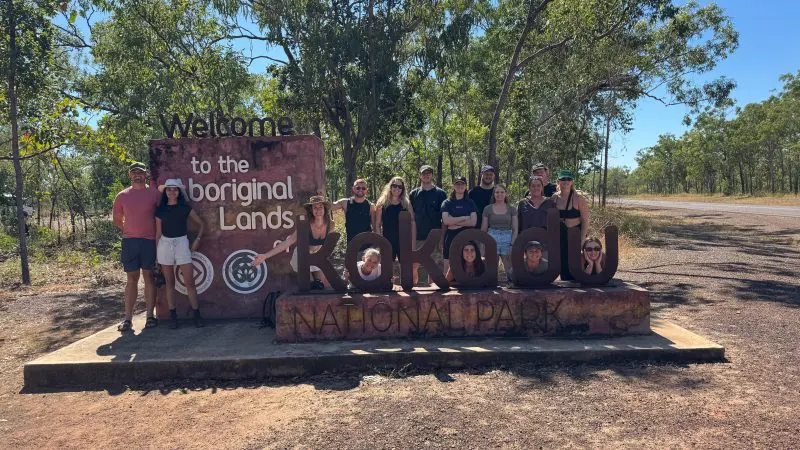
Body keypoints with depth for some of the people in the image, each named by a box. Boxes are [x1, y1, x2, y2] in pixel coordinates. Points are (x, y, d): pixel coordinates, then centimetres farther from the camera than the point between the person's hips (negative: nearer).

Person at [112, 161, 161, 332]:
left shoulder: (154, 194, 1)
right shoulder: (122, 196, 7)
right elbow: (116, 219, 18)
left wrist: (157, 234, 0)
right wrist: (129, 230, 10)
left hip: (150, 241, -2)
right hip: (129, 241, 2)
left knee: (149, 277, 3)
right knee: (132, 278, 5)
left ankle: (150, 316, 9)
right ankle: (128, 319, 7)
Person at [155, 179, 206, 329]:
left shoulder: (185, 208, 4)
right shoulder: (160, 209, 5)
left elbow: (201, 224, 13)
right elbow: (158, 232, 7)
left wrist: (197, 239, 1)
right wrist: (156, 251, 4)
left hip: (181, 243, -1)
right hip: (165, 244, 1)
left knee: (189, 281, -6)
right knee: (169, 282, 6)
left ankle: (196, 314, 0)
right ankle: (173, 316, 11)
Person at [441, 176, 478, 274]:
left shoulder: (470, 203, 10)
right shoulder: (447, 203, 7)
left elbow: (473, 222, -3)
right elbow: (445, 220, -8)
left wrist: (454, 222, -9)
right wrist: (464, 218, -8)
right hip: (450, 237, 0)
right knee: (448, 268, -2)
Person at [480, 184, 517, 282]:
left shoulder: (512, 209, 9)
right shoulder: (488, 209, 6)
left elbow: (515, 229, 6)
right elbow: (483, 229, 7)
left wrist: (512, 244, -5)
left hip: (508, 239, 1)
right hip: (492, 238, -1)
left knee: (509, 268, -2)